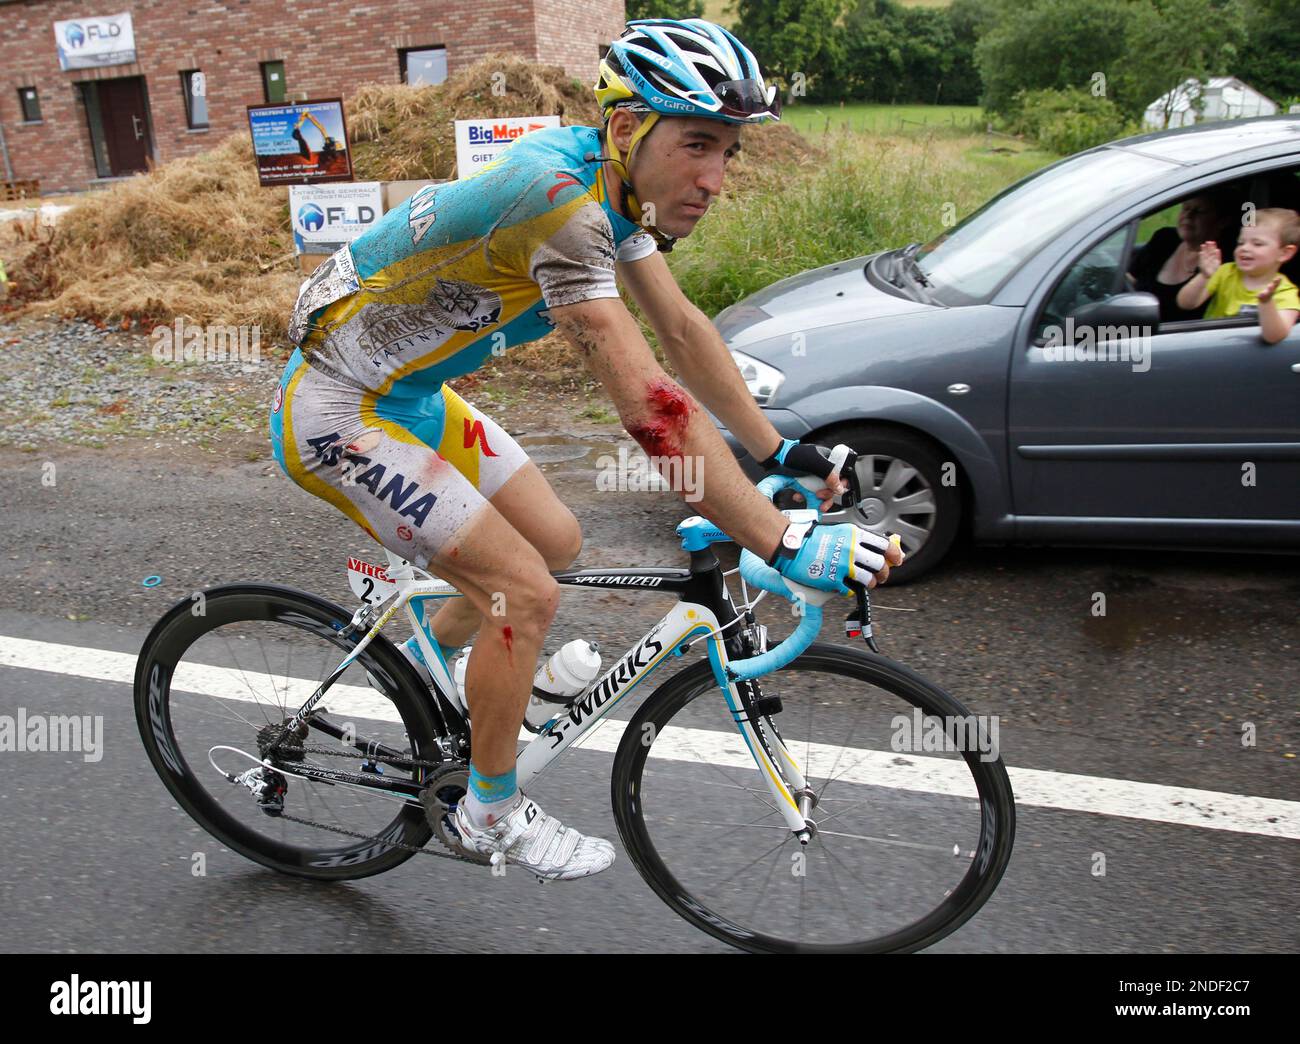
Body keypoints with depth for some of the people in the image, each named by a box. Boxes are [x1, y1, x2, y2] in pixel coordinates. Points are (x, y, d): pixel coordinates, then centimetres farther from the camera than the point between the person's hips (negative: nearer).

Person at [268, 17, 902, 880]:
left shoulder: (613, 183, -3)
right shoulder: (558, 194, -31)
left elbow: (683, 329, 5)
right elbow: (649, 404, -37)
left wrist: (782, 452, 6)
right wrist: (786, 549, -34)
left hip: (410, 394, 9)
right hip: (337, 412, -9)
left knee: (557, 540, 11)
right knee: (526, 592, -10)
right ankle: (492, 814, 13)